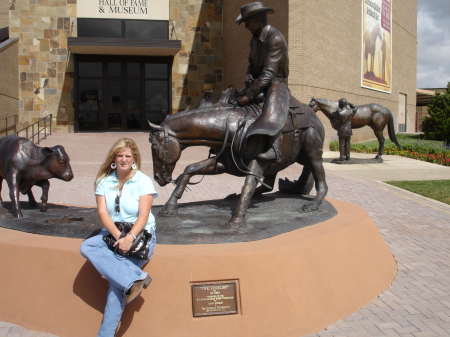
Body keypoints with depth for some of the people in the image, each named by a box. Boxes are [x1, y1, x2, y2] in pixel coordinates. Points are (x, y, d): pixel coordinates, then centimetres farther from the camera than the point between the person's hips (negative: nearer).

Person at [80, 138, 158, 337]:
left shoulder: (143, 181, -4)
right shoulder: (104, 181, 5)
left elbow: (143, 215, -12)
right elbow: (102, 212, -5)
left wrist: (130, 238, -29)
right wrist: (118, 236, -21)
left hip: (140, 234, -4)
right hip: (112, 233, 4)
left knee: (118, 277, -26)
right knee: (86, 247, -26)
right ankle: (135, 278, -33)